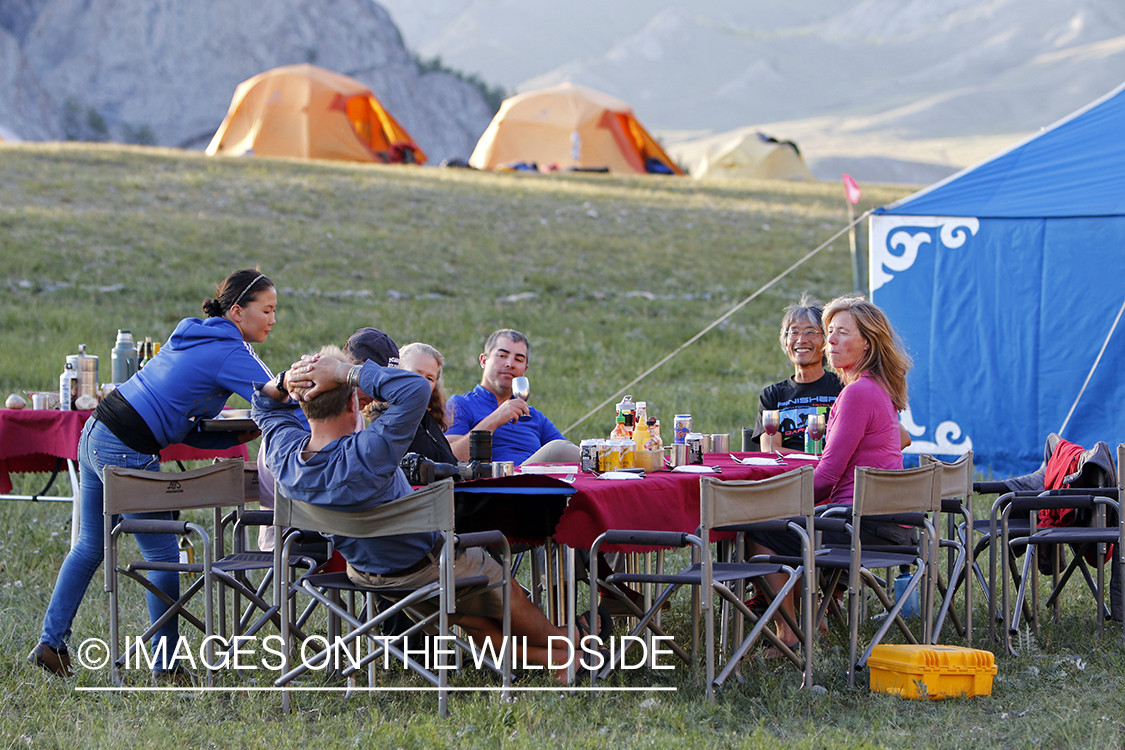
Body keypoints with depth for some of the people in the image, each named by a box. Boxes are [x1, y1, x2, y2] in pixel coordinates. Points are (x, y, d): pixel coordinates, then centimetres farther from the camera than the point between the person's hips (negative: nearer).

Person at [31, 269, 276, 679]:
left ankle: (51, 641, 22)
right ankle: (166, 664, 10)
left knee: (89, 547, 18)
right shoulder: (230, 354, -11)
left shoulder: (192, 336, 16)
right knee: (163, 555, 3)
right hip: (126, 452, -9)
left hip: (95, 434, 9)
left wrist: (239, 435, 7)